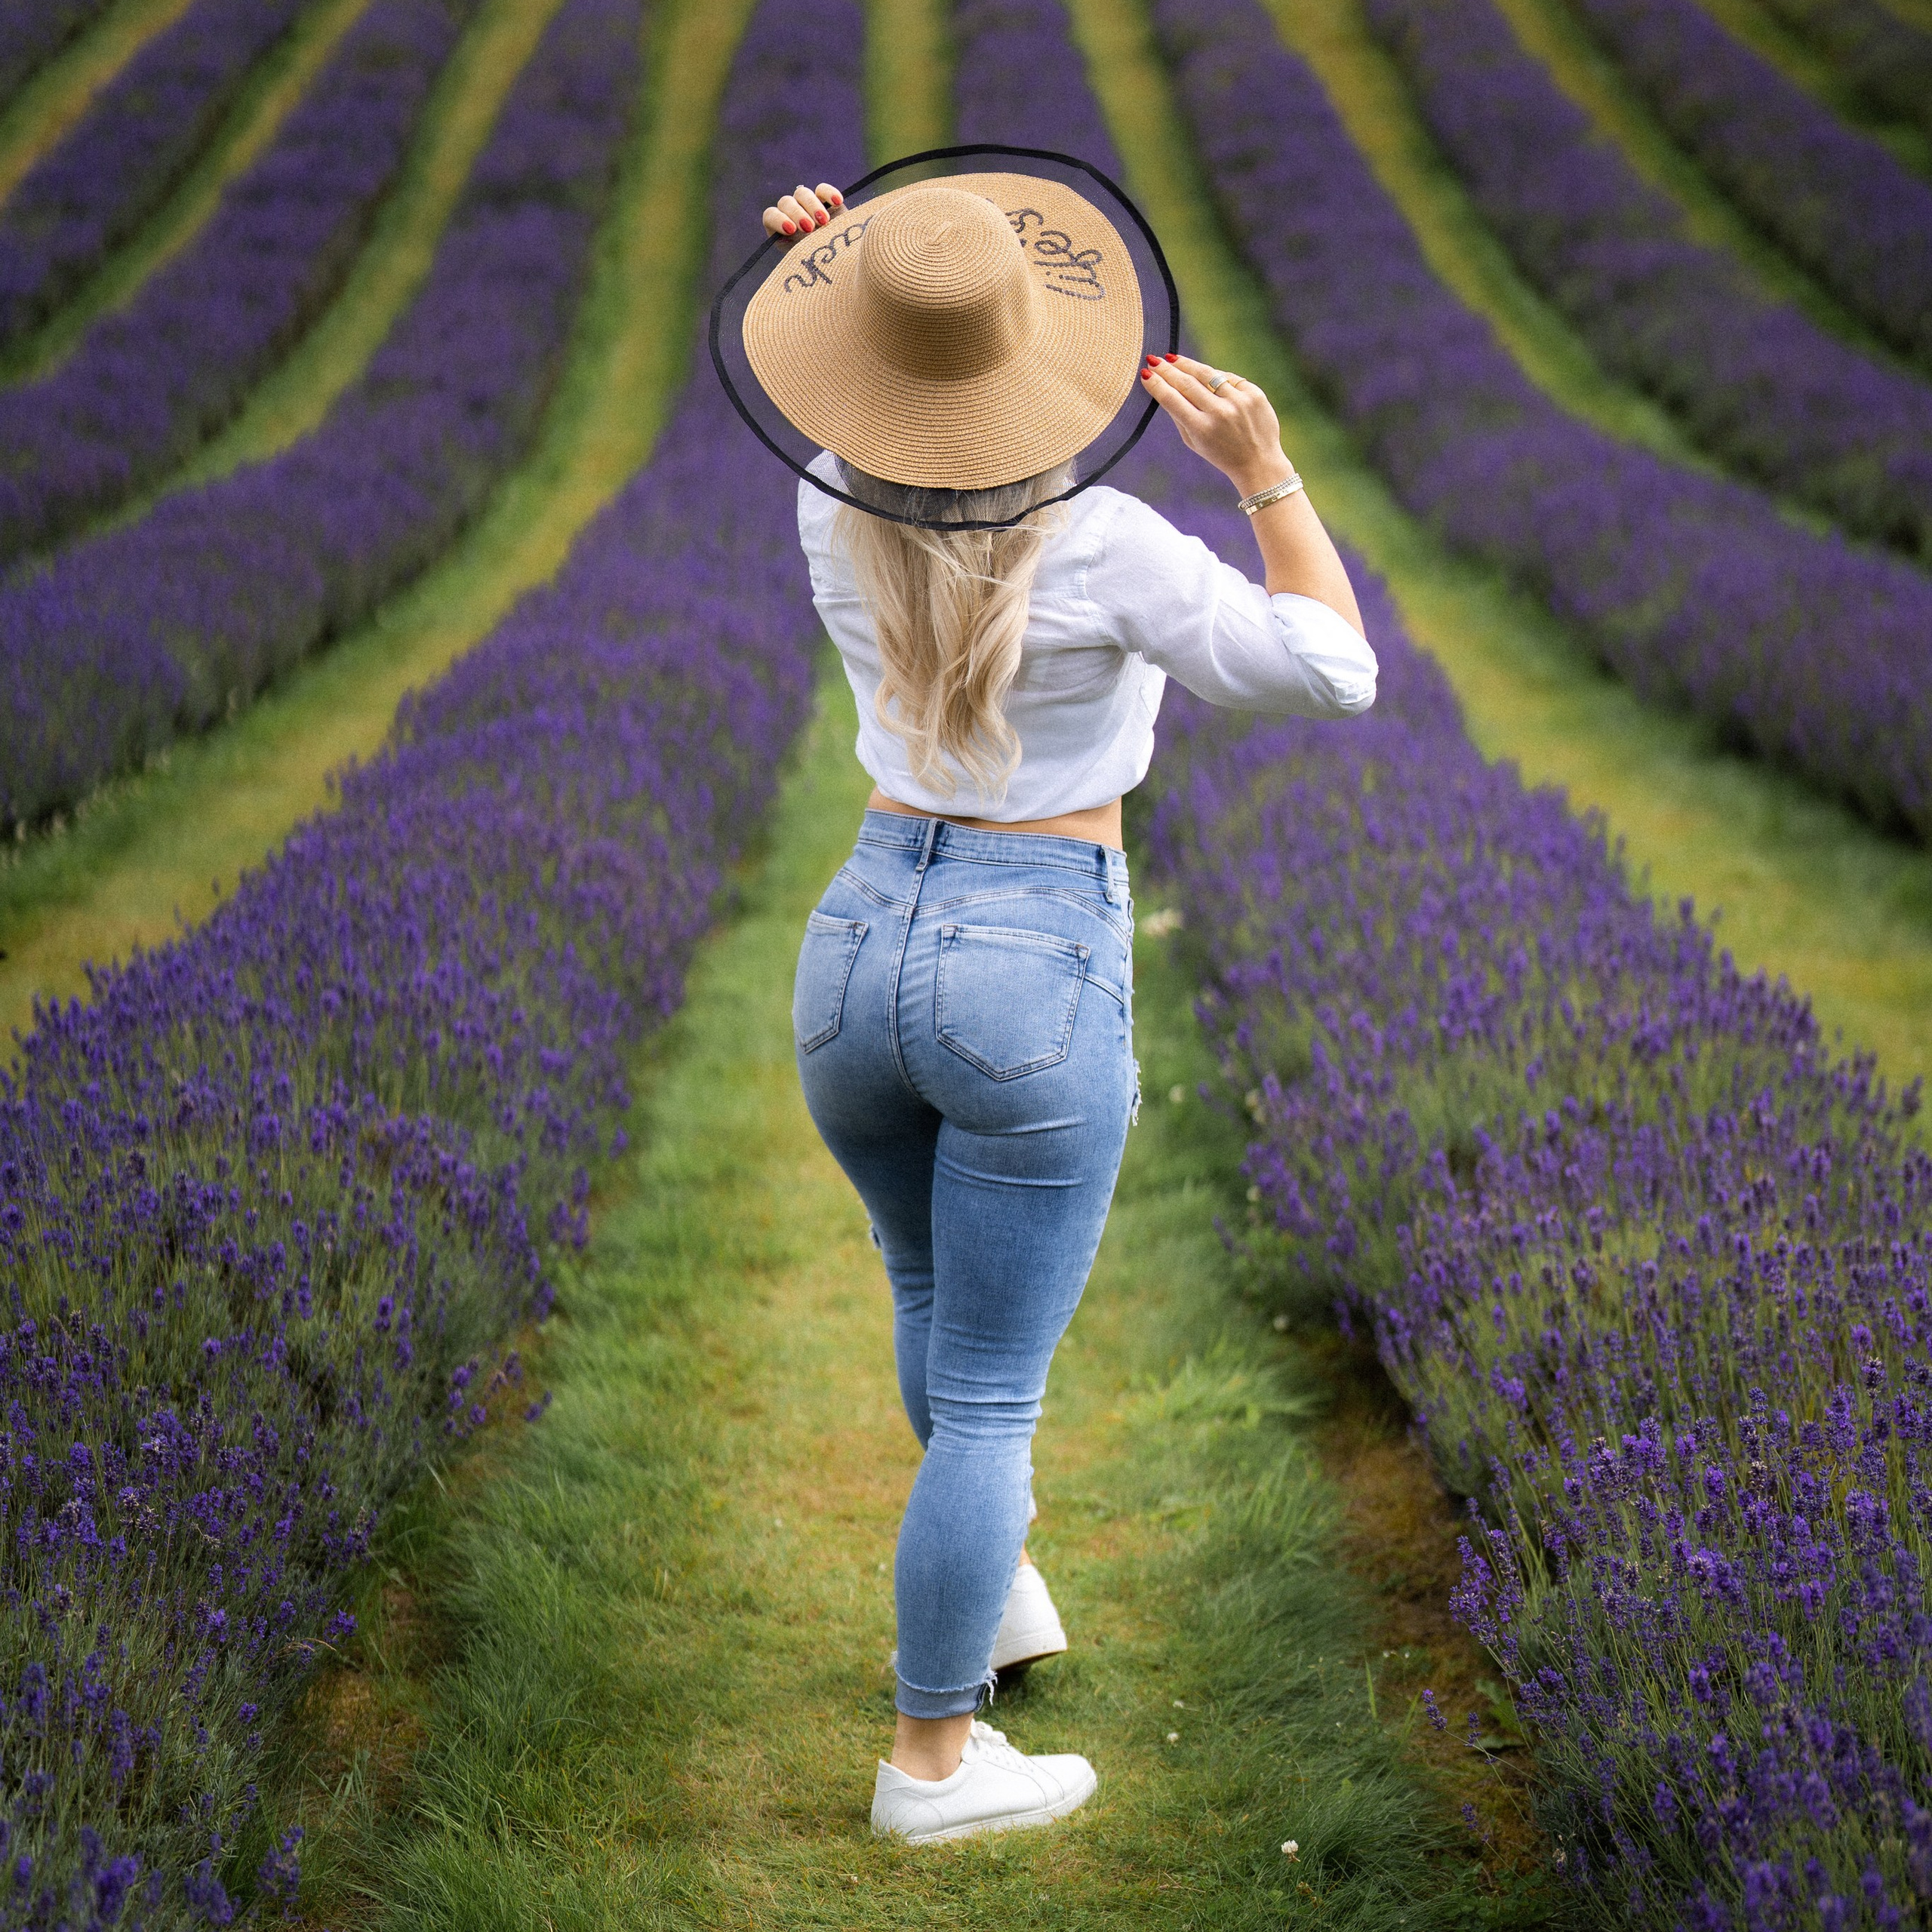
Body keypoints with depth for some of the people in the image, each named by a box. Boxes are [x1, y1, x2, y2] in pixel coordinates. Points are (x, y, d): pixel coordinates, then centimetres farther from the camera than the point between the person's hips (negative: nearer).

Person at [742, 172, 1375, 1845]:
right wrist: (1267, 471, -12)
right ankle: (933, 1762, 15)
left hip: (861, 947, 5)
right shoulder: (1096, 547, -18)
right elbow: (1334, 673, -11)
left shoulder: (836, 511, -4)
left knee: (938, 1282, 32)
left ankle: (995, 1584, 48)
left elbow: (912, 441, 22)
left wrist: (818, 265, 7)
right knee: (989, 1392, 5)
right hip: (1037, 976, -5)